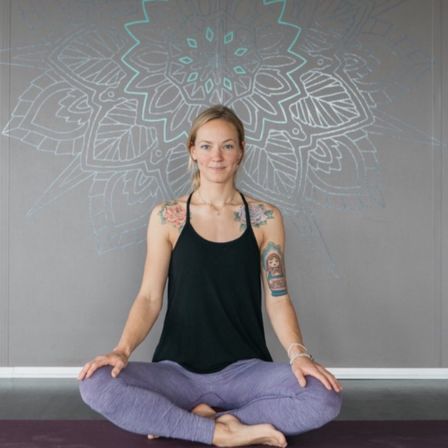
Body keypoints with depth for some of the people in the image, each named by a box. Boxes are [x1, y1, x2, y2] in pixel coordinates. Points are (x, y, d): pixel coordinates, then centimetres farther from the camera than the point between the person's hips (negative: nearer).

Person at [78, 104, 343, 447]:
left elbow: (277, 299, 0)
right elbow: (149, 297, -1)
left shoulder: (266, 218, 3)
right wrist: (123, 349, -19)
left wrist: (298, 353, -18)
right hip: (178, 370, 0)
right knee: (97, 385, -28)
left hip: (245, 370, 1)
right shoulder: (166, 217, 2)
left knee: (324, 398, -28)